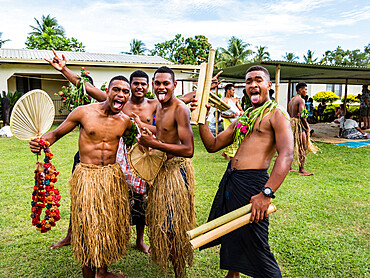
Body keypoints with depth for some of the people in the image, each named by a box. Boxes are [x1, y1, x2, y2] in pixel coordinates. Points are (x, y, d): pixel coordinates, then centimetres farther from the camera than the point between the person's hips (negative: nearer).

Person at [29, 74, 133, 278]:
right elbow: (56, 133, 0)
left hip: (113, 176, 4)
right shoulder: (83, 112, -8)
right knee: (87, 225, 2)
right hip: (86, 176, -3)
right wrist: (40, 142, -18)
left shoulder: (125, 122, 1)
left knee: (110, 224, 12)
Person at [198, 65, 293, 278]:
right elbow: (213, 145, 18)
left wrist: (266, 194, -30)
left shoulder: (276, 114, -6)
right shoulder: (243, 118, 17)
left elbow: (286, 156, -19)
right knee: (230, 237, 22)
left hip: (253, 183, -8)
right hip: (230, 180, 8)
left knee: (256, 248, -2)